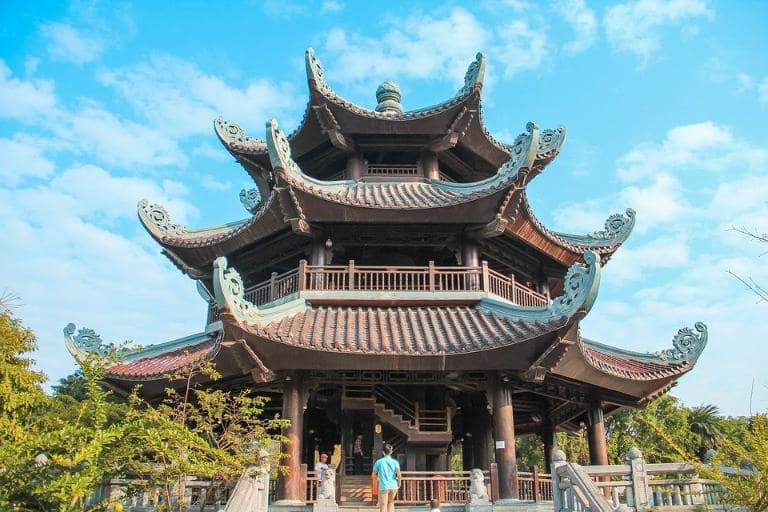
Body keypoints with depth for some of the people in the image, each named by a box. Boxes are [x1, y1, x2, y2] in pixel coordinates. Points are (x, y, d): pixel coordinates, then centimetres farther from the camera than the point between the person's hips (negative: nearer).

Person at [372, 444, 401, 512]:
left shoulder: (379, 462, -1)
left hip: (383, 486, -2)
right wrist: (399, 482, 1)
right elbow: (398, 473, -14)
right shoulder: (395, 462, -1)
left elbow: (374, 475, 4)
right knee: (391, 502, 23)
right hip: (393, 486, 2)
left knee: (383, 506, 4)